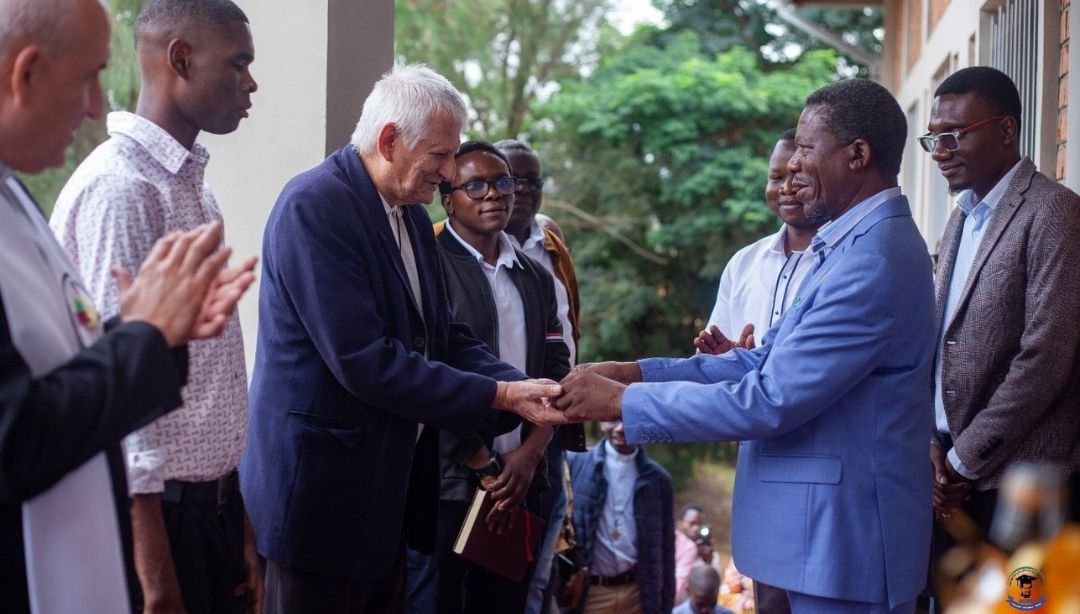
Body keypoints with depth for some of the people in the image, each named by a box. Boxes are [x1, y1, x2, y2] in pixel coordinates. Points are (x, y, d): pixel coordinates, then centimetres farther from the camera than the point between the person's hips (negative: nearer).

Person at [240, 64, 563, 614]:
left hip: (392, 484, 9)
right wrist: (499, 396, -20)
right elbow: (363, 361, -24)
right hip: (322, 486, -9)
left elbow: (444, 337, 11)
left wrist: (522, 388, -7)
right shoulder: (314, 205, -18)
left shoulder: (411, 214, 10)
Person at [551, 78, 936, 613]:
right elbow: (769, 361, 10)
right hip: (830, 526, 9)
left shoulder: (872, 261, -23)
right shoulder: (856, 244, 11)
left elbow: (770, 399, -24)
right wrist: (635, 372, -1)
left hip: (844, 535, -9)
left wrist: (623, 401, -17)